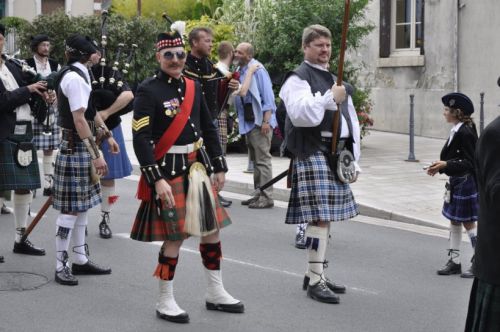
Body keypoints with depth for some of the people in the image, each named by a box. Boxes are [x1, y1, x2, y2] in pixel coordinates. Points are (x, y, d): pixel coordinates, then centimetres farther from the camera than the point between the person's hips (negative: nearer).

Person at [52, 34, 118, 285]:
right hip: (76, 148, -10)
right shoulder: (75, 78, -18)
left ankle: (80, 260, 22)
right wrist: (96, 155, -23)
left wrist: (107, 135, 15)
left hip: (80, 148, 10)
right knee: (71, 207, -5)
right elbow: (80, 121, -23)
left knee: (81, 205, 14)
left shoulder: (80, 74, 12)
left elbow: (90, 110, 20)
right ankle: (60, 266, 0)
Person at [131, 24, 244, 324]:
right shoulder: (148, 91, -12)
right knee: (175, 237, -4)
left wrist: (219, 167, 12)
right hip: (169, 172, -7)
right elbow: (141, 139, -18)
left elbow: (209, 129, 15)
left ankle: (216, 294, 26)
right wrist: (157, 180, -23)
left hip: (197, 169, 7)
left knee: (212, 229, 12)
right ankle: (166, 302, 11)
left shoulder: (193, 87, 8)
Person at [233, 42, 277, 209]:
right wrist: (240, 120, 13)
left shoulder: (257, 70, -13)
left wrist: (266, 121, -21)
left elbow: (268, 96, -16)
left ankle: (267, 197, -7)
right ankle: (259, 194, 20)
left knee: (263, 159, -9)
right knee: (255, 160, 13)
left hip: (260, 121, -9)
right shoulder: (240, 71, 11)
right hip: (248, 122, 9)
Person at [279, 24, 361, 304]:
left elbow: (351, 121, 22)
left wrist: (353, 161, 15)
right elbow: (300, 114, -21)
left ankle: (317, 274, 21)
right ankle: (315, 280, -8)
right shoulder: (298, 78, -4)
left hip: (337, 155, 8)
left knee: (326, 217, 12)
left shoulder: (335, 80, 22)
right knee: (320, 217, -12)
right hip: (313, 154, -8)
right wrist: (330, 98, -19)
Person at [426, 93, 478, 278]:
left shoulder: (465, 133, -20)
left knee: (468, 223, -1)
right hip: (456, 182, 9)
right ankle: (454, 262, 20)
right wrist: (440, 167, 4)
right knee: (454, 222, 13)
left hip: (465, 182, -9)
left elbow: (470, 163, -21)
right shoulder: (456, 131, 8)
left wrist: (446, 164, -26)